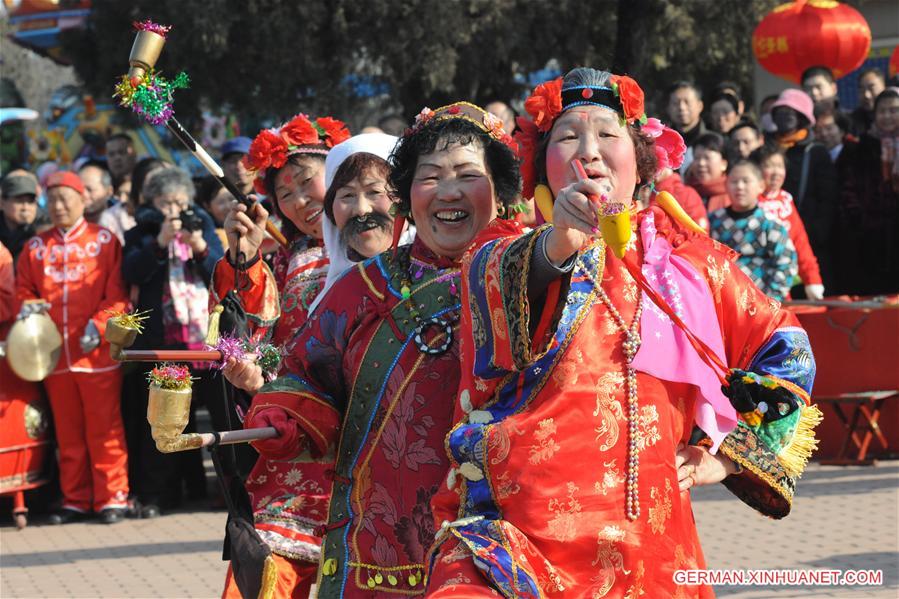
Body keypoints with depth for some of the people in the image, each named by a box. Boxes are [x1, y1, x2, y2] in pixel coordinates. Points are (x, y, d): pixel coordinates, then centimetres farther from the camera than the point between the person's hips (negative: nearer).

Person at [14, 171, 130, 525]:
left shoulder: (104, 241, 2)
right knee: (68, 432, 9)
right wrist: (28, 306, -7)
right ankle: (75, 500, 16)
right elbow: (23, 290, 14)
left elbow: (117, 294, -3)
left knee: (104, 429, -1)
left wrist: (99, 325, -15)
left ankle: (112, 498, 5)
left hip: (97, 353, -4)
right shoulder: (35, 247, 12)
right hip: (55, 354, 4)